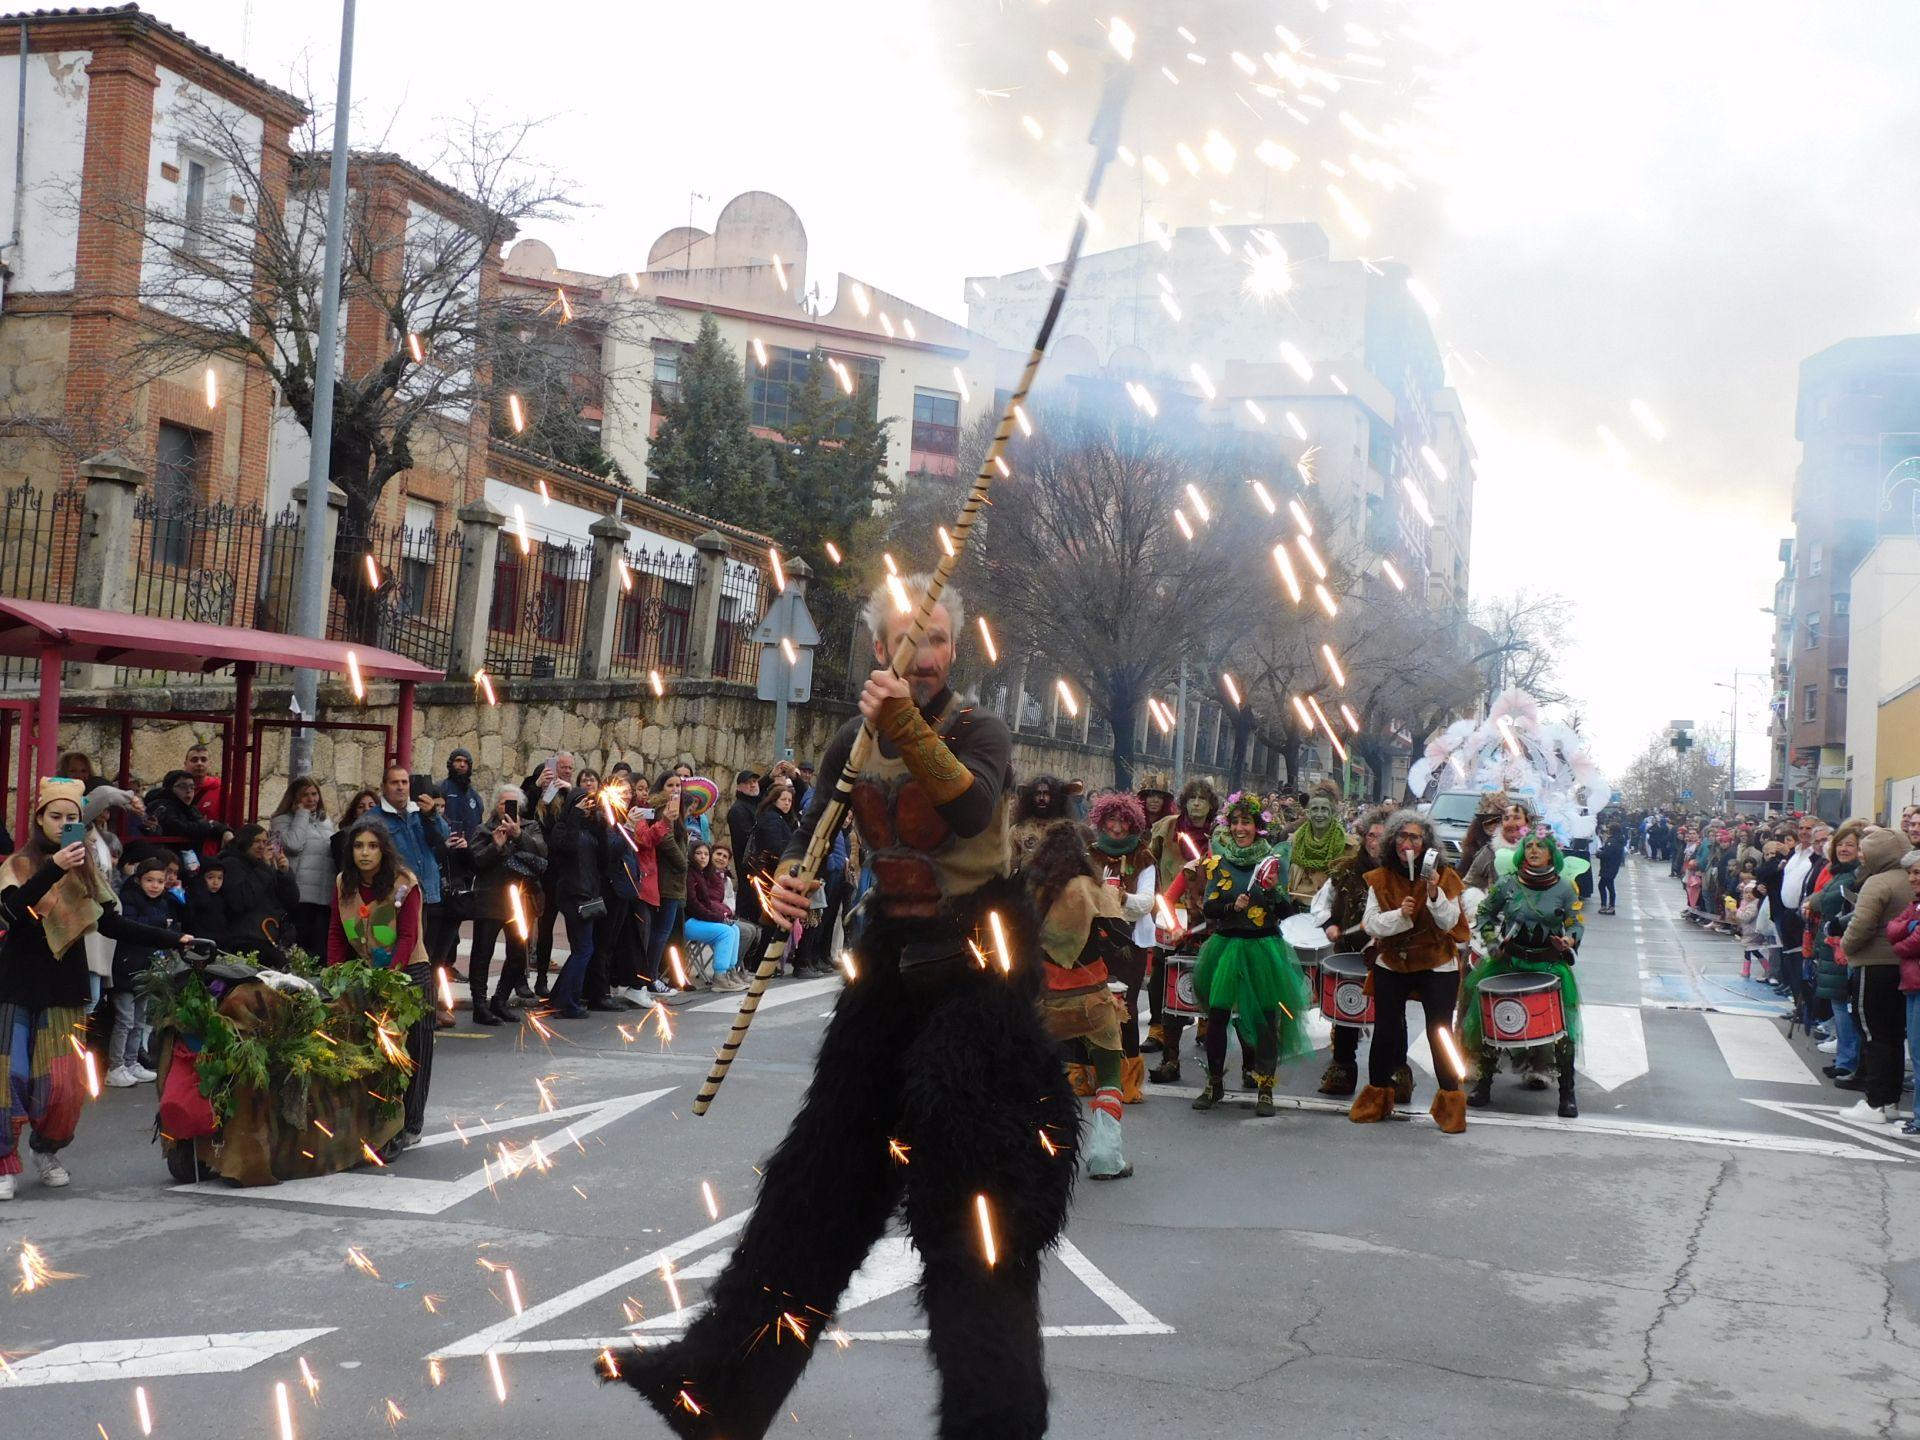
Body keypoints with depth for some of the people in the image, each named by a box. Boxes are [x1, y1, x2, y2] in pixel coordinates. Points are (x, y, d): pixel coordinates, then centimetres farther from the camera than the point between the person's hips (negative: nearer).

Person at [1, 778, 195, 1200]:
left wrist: (173, 940, 3)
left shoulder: (87, 870, 10)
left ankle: (47, 1150, 21)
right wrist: (54, 868, -32)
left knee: (63, 1083, -1)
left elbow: (113, 924, 9)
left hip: (65, 988, 3)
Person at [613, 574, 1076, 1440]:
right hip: (892, 955, 5)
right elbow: (813, 833, 3)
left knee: (974, 1196, -8)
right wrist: (786, 882, -19)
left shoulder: (980, 733, -10)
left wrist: (908, 727, -46)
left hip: (979, 956, -5)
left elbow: (972, 809, -32)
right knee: (830, 1170, 9)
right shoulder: (856, 741, 6)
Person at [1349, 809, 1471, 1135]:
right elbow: (1370, 923, -6)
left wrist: (1434, 893, -28)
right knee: (1385, 1031, 4)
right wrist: (1399, 914, -23)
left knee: (1439, 1031, -5)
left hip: (1437, 966, -2)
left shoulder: (1444, 876, -5)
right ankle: (1376, 1097, 19)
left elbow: (1449, 922, -11)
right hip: (1391, 964, 2)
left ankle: (1450, 1102, 7)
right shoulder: (1380, 878, 0)